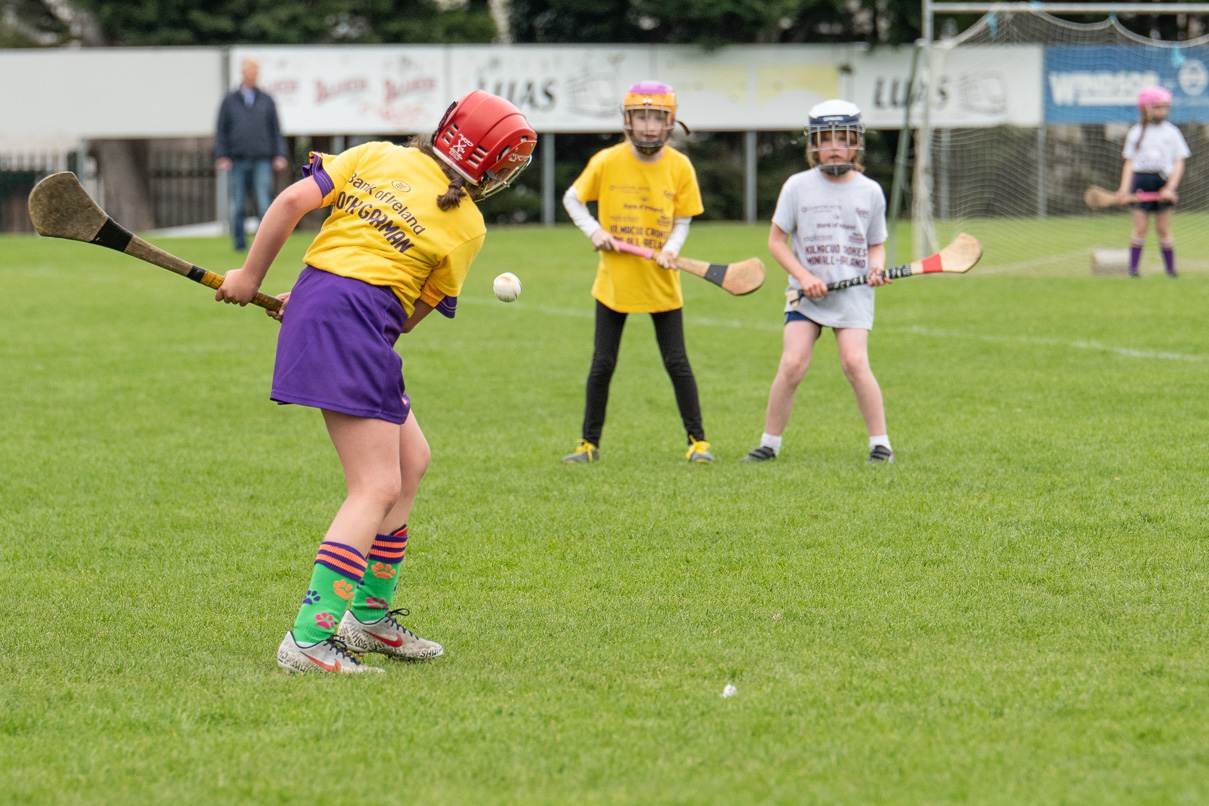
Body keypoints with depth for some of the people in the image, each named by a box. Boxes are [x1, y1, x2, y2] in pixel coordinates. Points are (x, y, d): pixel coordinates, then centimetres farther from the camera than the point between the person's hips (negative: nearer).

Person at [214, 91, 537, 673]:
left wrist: (251, 276, 11)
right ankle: (310, 637, -19)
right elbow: (414, 315, 5)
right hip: (356, 326, -8)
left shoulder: (377, 156, 12)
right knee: (377, 488, -8)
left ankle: (369, 615, 27)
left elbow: (294, 199, 2)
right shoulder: (466, 226, 0)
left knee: (411, 458, 20)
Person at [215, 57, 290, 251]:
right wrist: (221, 157, 1)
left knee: (264, 205, -10)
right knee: (237, 206, 0)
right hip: (237, 161, 0)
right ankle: (239, 243, 8)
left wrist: (280, 155, 4)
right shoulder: (230, 101, 12)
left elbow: (276, 130, 15)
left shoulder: (266, 101, 13)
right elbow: (221, 131, 11)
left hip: (262, 162, 0)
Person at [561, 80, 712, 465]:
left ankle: (697, 440, 10)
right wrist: (593, 230, -9)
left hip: (661, 281, 0)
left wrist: (672, 246, -16)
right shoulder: (606, 162, -7)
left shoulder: (679, 166, -5)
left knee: (677, 362, 0)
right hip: (615, 278, 0)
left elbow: (683, 218, 4)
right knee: (602, 364, 4)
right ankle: (589, 443, 16)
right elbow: (572, 198, 6)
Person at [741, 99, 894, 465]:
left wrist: (877, 268, -6)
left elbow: (876, 243, 16)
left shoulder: (870, 191, 6)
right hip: (806, 293, 0)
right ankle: (769, 442, 2)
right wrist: (804, 276, -9)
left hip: (854, 293, 0)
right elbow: (776, 240, 4)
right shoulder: (798, 187, 2)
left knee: (854, 362, -17)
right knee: (793, 363, -13)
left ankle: (880, 443, -5)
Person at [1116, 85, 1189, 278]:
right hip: (1141, 179, 0)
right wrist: (1124, 188, -4)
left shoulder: (1171, 133, 5)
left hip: (1163, 181, 0)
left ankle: (1170, 268, 8)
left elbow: (1178, 163, 3)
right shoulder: (1136, 133, 8)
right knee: (1140, 227, -4)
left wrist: (1170, 188, -9)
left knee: (1163, 229, 0)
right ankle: (1133, 267, 1)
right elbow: (1129, 162, 8)